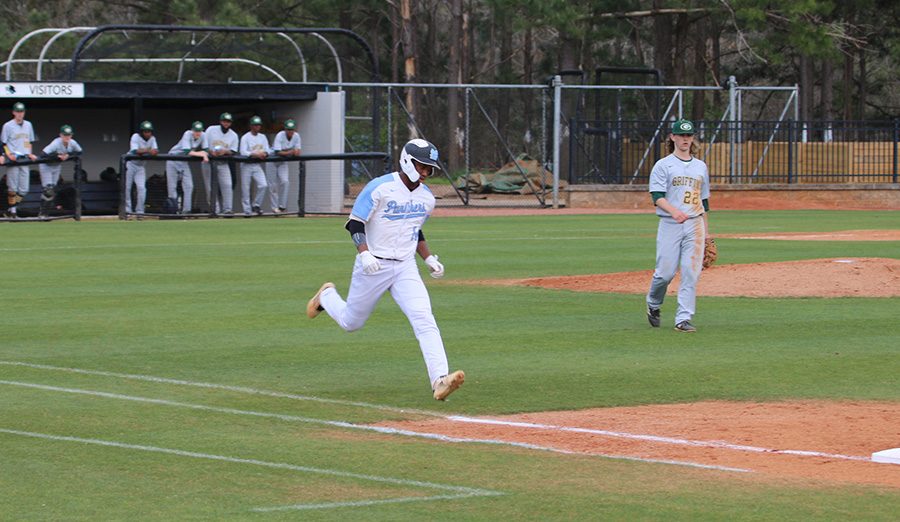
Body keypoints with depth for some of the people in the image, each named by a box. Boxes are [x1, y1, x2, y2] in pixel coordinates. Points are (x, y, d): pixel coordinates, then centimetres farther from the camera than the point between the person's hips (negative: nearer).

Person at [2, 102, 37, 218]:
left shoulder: (28, 125, 15)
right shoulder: (8, 126, -1)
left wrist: (30, 154, 7)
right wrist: (9, 155, -15)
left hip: (24, 160, 5)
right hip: (13, 160, -5)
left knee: (24, 190, 0)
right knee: (12, 187, -5)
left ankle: (12, 207, 13)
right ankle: (12, 209, 5)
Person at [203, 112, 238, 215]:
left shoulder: (233, 135, 5)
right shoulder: (211, 130, 0)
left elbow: (233, 151, 1)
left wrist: (225, 151, -21)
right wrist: (211, 152, -21)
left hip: (223, 163, 1)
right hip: (209, 162, -1)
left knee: (227, 185, -14)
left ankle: (227, 209, -14)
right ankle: (215, 210, 3)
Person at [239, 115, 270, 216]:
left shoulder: (262, 137, 11)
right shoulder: (245, 137, -5)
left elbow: (267, 151, 7)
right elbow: (243, 152, -17)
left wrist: (264, 154, -17)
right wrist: (256, 154, -28)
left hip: (257, 166, 4)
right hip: (247, 165, -4)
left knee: (263, 185, -12)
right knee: (245, 189, -3)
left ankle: (256, 205, 3)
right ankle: (247, 211, 2)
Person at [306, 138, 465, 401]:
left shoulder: (426, 198, 7)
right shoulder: (379, 188, -14)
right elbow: (355, 223, -12)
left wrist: (429, 258, 9)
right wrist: (364, 253, -26)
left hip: (405, 268, 4)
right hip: (373, 266, -4)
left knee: (424, 319, -17)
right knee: (351, 322, 13)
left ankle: (439, 380, -27)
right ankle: (327, 296, 47)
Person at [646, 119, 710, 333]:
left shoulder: (701, 167, 15)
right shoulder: (663, 166, 0)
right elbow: (657, 197, -11)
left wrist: (706, 233, 16)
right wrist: (674, 210, -30)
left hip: (695, 225, 4)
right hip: (670, 225, -4)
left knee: (691, 272, -5)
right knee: (666, 272, -5)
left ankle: (684, 318, -4)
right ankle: (653, 305, 24)